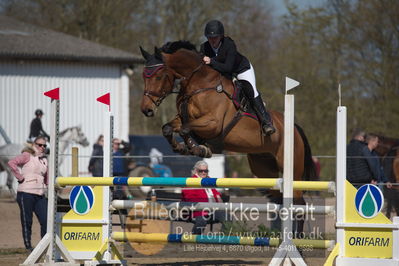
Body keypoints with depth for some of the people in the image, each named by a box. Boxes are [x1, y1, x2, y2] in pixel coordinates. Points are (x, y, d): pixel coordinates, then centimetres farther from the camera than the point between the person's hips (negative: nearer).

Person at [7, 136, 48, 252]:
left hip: (40, 194, 6)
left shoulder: (44, 160, 17)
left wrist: (47, 186, 12)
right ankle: (28, 246, 8)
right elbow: (12, 163, -17)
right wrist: (20, 177, -16)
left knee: (46, 220, -2)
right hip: (26, 193, -6)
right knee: (27, 221, 1)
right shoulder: (27, 155, -3)